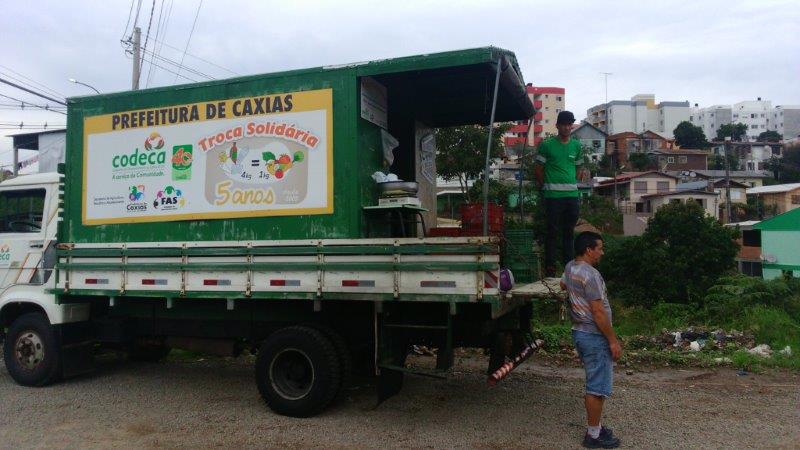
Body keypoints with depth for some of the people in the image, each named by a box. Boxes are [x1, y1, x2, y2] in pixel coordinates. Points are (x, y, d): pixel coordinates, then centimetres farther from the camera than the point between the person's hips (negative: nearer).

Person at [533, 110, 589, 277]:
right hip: (553, 195, -5)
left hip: (572, 194, 5)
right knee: (553, 231, -1)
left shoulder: (576, 145, 12)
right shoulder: (547, 145, -2)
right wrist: (546, 186, -1)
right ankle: (550, 267, 6)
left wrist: (581, 174, 3)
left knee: (569, 231, 12)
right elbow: (538, 170, 1)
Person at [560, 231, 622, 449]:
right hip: (594, 335, -10)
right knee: (599, 387, -1)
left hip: (579, 332, 10)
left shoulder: (570, 267, 8)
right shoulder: (590, 275, -21)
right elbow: (598, 312, -22)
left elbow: (563, 285, 31)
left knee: (594, 383, 19)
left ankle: (594, 426, 28)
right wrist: (613, 341, -16)